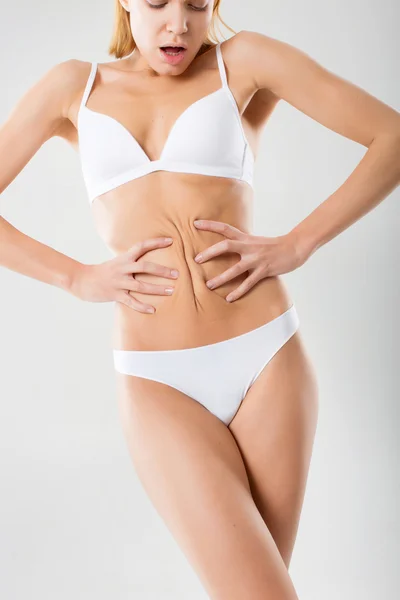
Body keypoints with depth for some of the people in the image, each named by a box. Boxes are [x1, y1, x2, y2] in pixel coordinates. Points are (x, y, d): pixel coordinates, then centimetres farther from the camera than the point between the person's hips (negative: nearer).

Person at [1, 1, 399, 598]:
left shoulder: (243, 61, 8)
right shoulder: (74, 86, 11)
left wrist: (296, 245, -5)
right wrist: (79, 277, -2)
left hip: (266, 357, 1)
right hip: (157, 383, 0)